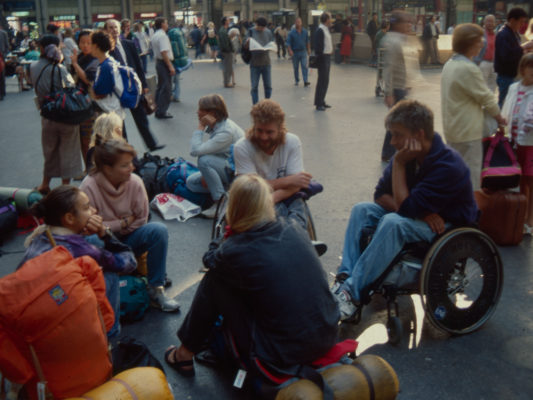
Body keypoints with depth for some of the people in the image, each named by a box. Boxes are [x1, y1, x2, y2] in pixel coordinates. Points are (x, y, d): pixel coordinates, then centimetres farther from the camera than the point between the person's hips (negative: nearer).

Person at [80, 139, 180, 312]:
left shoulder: (135, 182, -11)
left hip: (128, 239, 3)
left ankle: (156, 289, -16)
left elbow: (141, 220, -5)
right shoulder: (89, 186, -19)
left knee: (159, 230, -25)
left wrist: (111, 227, -13)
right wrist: (123, 223, -15)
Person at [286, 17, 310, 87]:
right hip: (295, 52, -1)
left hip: (303, 52, 1)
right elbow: (288, 43, -7)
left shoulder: (305, 31, 2)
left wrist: (309, 49, 13)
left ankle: (305, 81, -14)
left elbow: (307, 41, 13)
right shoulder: (292, 32, -6)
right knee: (295, 67, 10)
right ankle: (296, 80, 25)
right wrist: (290, 51, -19)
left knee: (305, 66, -10)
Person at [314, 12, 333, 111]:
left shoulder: (326, 29, 14)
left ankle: (322, 101, 23)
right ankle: (318, 104, 1)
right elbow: (318, 46, -19)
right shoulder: (320, 30, -16)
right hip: (323, 57, -10)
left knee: (325, 80, 14)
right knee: (322, 80, -5)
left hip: (327, 57, 10)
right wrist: (319, 58, -21)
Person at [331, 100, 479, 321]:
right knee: (362, 210, -10)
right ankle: (344, 278, -22)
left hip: (447, 225, -8)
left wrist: (399, 164, -26)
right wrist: (420, 210, -19)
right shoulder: (408, 154, -5)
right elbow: (381, 194, -3)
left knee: (393, 222, -34)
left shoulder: (449, 166, -27)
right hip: (421, 215, 8)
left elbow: (406, 207, -29)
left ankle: (353, 294, -33)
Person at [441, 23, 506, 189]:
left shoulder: (450, 64, 8)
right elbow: (486, 97, -13)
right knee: (471, 177, -1)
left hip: (452, 130, 10)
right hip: (467, 132, -10)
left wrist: (483, 109, 10)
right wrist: (498, 116, 4)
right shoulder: (468, 68, -21)